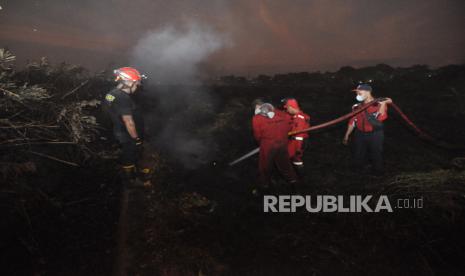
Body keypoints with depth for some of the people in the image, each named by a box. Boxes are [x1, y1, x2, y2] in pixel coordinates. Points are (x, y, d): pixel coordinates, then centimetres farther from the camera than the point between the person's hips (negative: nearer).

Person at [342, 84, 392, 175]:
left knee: (376, 157, 6)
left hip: (375, 135, -4)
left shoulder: (379, 104, -9)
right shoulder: (357, 106, 6)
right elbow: (353, 121, 11)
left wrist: (383, 104, -34)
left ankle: (378, 175, 24)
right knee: (358, 157, 13)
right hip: (360, 134, 5)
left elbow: (380, 118, -25)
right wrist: (347, 135, 10)